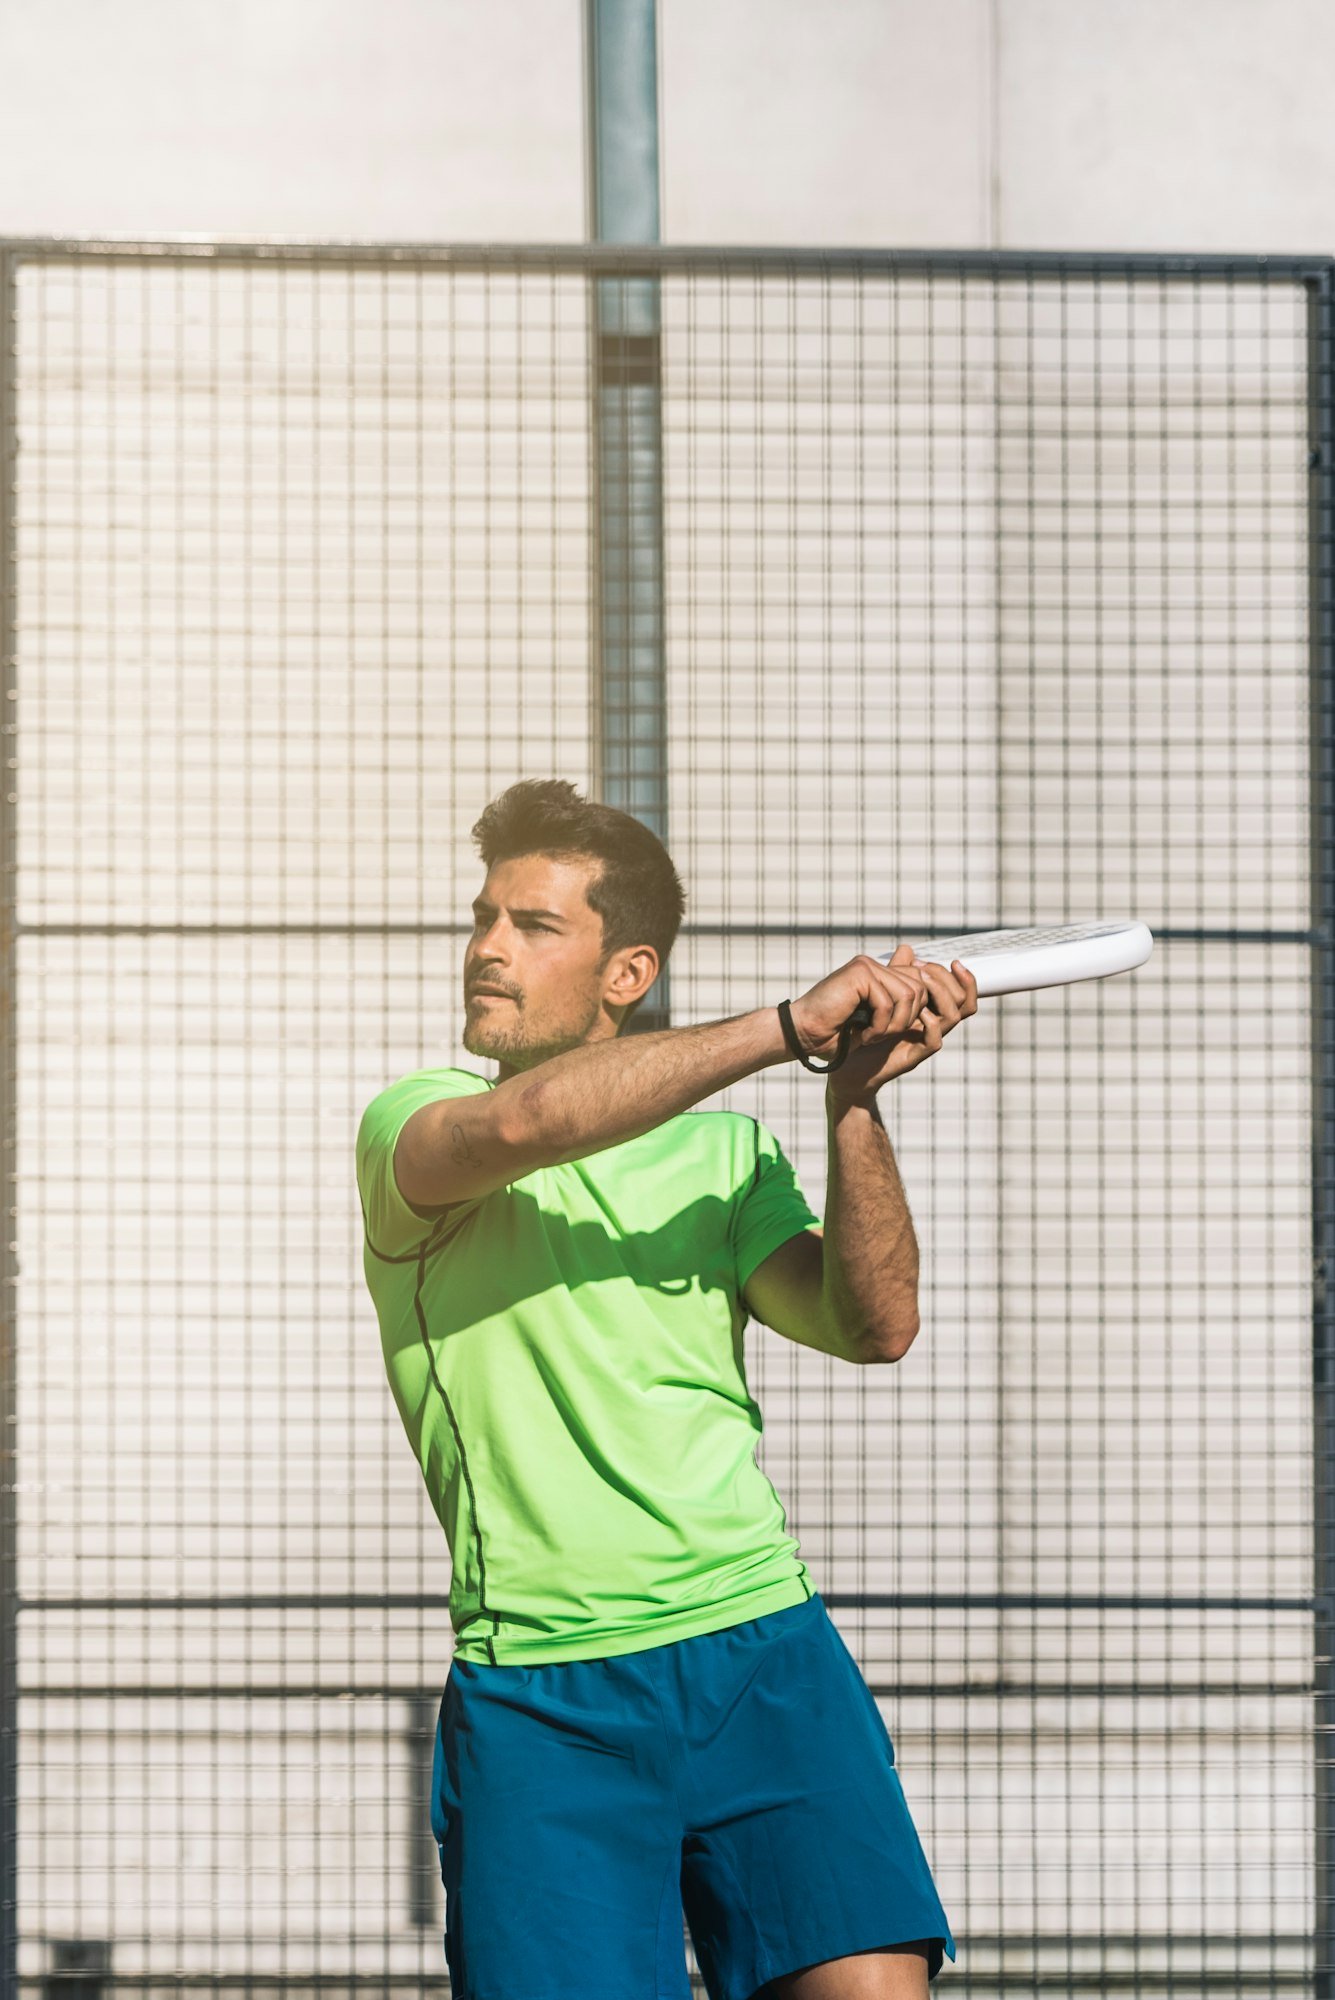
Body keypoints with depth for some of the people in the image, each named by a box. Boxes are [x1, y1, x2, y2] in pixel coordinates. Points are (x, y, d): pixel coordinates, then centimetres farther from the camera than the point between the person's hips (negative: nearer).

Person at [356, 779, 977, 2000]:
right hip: (536, 1698, -2)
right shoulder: (409, 1130, 6)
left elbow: (873, 1325, 1)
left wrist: (855, 1099, -11)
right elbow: (520, 1124, -18)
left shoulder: (722, 1146, 15)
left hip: (762, 1650, 2)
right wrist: (788, 1027, -17)